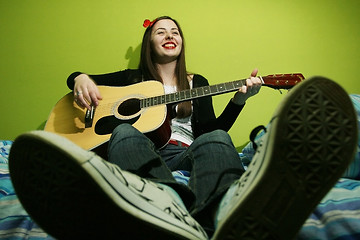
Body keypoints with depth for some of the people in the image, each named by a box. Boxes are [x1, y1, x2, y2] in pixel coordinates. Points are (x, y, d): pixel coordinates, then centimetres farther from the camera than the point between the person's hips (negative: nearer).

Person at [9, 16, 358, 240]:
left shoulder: (197, 82, 23)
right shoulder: (133, 79, 22)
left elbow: (210, 130, 13)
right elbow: (76, 78, 23)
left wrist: (239, 99, -2)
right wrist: (80, 79, -3)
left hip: (184, 152, 1)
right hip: (143, 149, 0)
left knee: (217, 140, -32)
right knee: (125, 133, -34)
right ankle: (167, 208, -73)